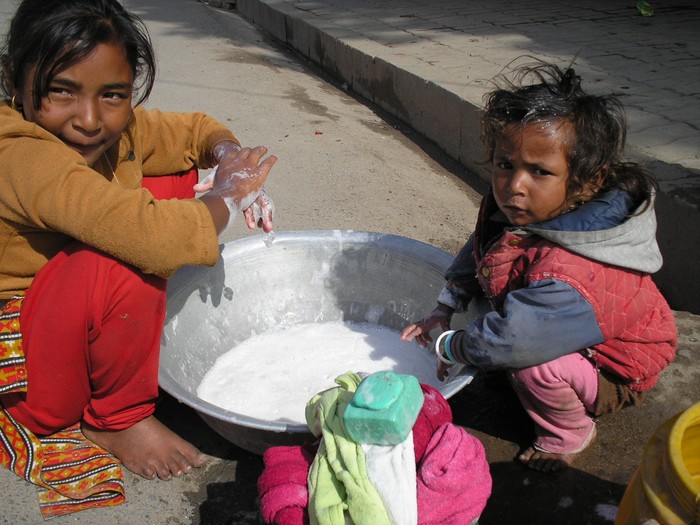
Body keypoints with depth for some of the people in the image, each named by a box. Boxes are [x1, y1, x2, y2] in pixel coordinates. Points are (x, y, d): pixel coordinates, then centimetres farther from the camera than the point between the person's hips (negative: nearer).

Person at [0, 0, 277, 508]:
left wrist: (229, 158, -15)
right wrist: (227, 195, -27)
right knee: (124, 263, -37)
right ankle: (117, 417, -9)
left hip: (79, 320, 8)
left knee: (175, 178, 4)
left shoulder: (117, 129, -6)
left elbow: (197, 129, 8)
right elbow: (153, 236, -46)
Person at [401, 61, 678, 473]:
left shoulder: (567, 277, -44)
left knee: (534, 367, -32)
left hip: (618, 376, -7)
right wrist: (444, 312, 0)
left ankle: (569, 434, 1)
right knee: (482, 298, 5)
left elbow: (506, 341, -41)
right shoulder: (514, 210, -18)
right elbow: (476, 253, 1)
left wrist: (448, 346, -21)